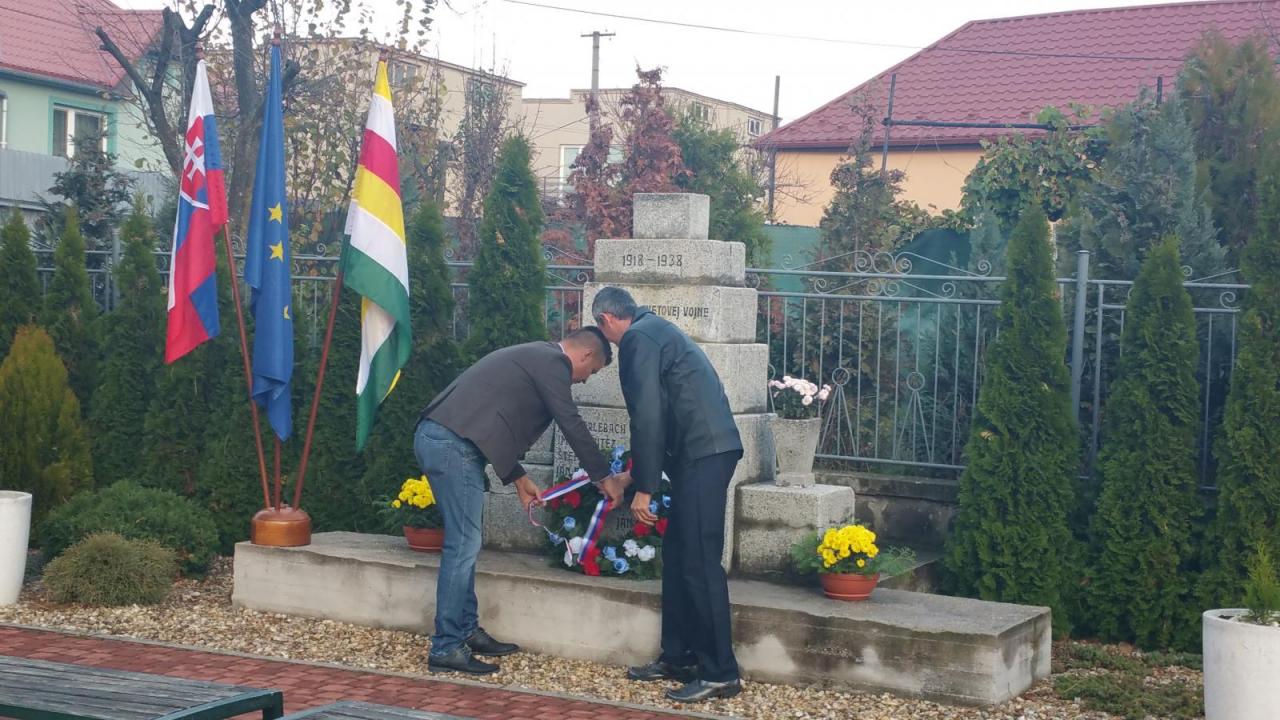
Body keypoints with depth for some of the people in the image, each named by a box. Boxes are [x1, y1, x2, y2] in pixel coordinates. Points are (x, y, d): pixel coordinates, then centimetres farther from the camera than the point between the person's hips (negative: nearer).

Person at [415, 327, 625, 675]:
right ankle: (446, 648, -5)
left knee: (465, 543, 15)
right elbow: (571, 424, -5)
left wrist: (518, 478, 30)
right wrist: (605, 476, 5)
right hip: (454, 444, -10)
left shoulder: (533, 356, 26)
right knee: (464, 545, -8)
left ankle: (466, 631, 21)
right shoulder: (552, 361, -3)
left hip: (434, 437, 10)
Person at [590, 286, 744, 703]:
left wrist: (643, 488, -12)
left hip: (703, 454, -10)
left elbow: (647, 416, -15)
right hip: (705, 451, 10)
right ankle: (678, 658, 20)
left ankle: (720, 674, -6)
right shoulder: (655, 332, 24)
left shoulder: (637, 339, -7)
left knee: (699, 562, -8)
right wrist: (635, 474, 37)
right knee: (677, 557, 14)